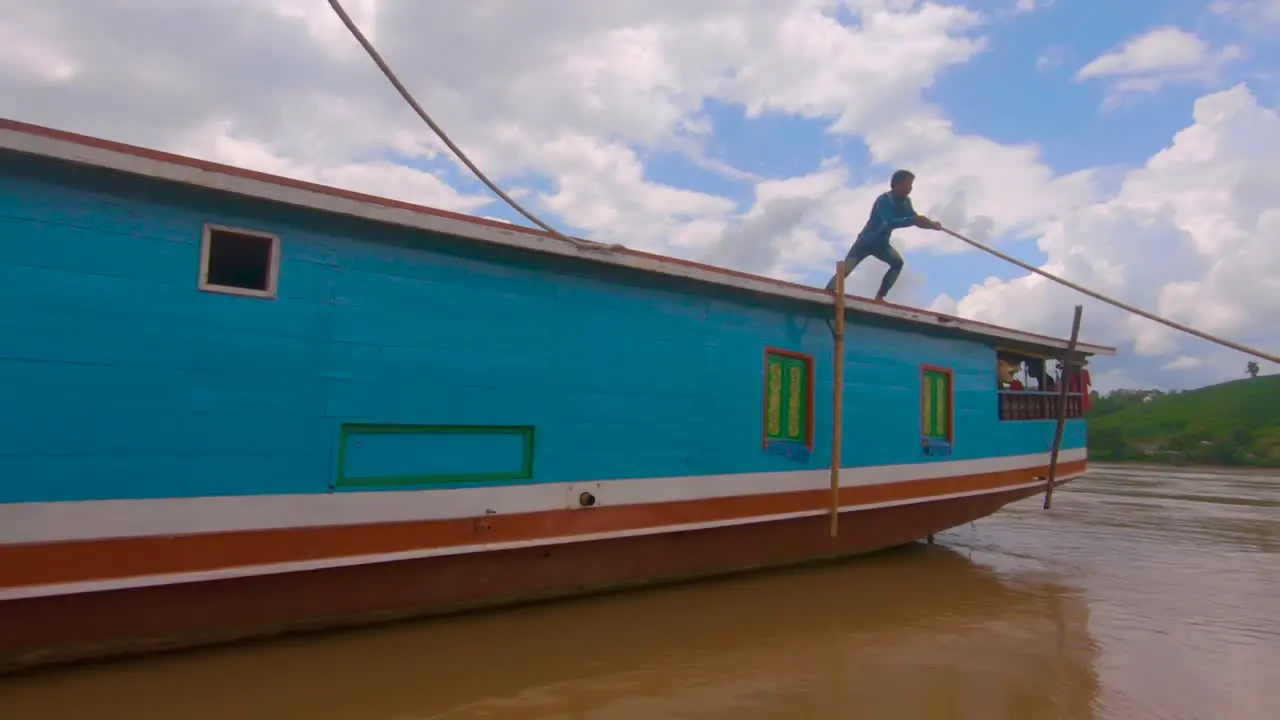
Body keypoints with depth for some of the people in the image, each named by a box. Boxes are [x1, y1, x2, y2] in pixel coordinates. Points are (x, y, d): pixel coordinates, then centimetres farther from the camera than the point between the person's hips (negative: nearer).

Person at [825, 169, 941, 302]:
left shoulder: (905, 202, -2)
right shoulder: (884, 200, -25)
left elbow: (916, 220, 2)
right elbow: (891, 222, -38)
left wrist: (931, 224, -16)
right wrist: (914, 220, -41)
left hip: (881, 243, 6)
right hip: (865, 242, -6)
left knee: (898, 262, -16)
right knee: (845, 270, -16)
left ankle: (879, 297, -11)